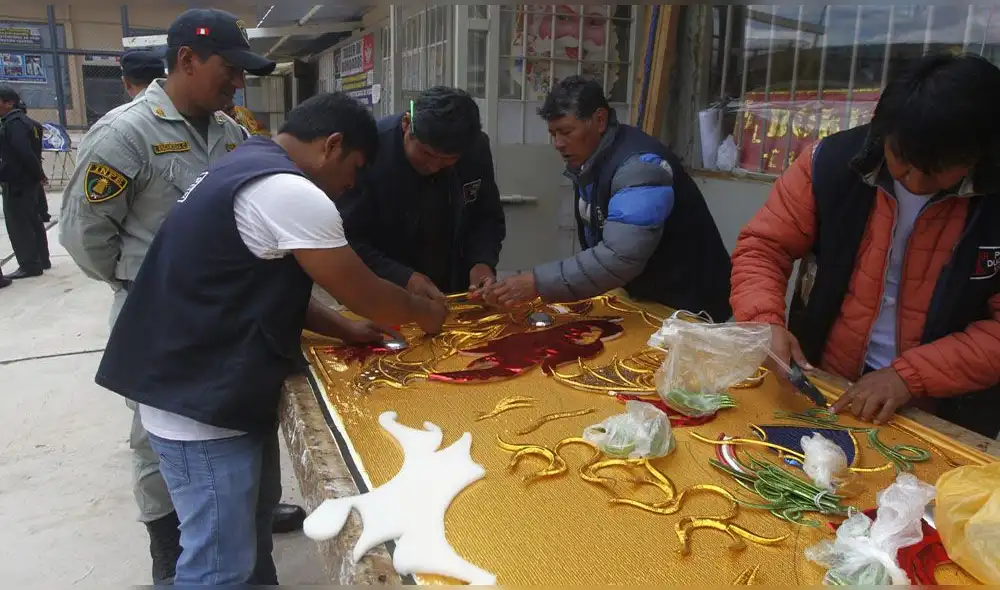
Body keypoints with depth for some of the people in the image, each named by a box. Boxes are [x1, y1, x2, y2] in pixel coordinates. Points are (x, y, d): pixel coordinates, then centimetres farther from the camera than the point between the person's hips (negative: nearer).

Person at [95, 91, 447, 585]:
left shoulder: (249, 169, 12)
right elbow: (363, 293, -15)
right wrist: (425, 312, 4)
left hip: (216, 389, 10)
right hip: (201, 405, -10)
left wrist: (344, 330, 12)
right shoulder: (288, 191, -21)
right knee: (222, 566, 4)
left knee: (252, 524, 24)